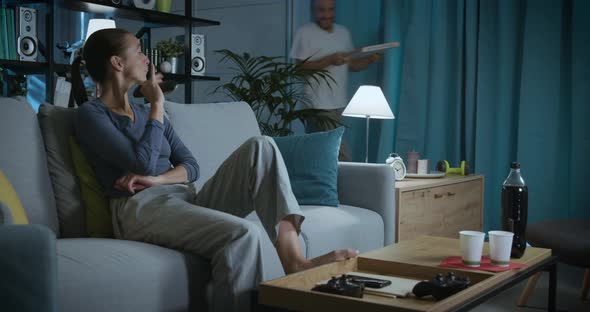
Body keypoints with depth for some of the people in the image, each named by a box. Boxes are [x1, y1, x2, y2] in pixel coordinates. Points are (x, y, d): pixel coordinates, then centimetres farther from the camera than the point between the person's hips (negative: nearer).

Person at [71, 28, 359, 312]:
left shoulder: (145, 113, 24)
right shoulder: (90, 114, 2)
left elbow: (190, 167, 15)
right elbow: (143, 163, -13)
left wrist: (157, 179, -7)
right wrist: (157, 104, -1)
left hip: (186, 199, 7)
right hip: (142, 209, -7)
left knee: (260, 147, -15)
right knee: (241, 233, -33)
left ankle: (294, 261, -27)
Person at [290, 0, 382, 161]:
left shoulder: (343, 32, 13)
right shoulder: (305, 33, -6)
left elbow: (351, 65, 18)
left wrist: (370, 59, -1)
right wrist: (330, 60, -21)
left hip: (339, 105, 6)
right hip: (319, 105, -6)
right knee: (342, 158, -9)